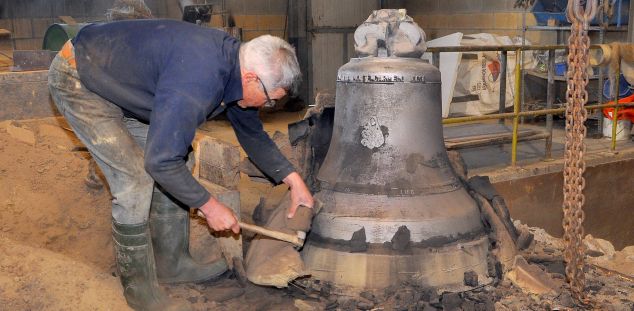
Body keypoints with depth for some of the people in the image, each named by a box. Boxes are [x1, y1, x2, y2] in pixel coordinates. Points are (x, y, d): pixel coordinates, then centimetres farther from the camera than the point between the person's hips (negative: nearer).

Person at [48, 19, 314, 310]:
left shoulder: (236, 61, -8)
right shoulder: (196, 81, -38)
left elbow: (251, 132, 7)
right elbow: (161, 162, -35)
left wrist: (292, 179, 2)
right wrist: (209, 206, -22)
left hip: (117, 79, 9)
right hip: (77, 80, -9)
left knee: (178, 161, 5)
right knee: (135, 179, -15)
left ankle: (171, 264, 18)